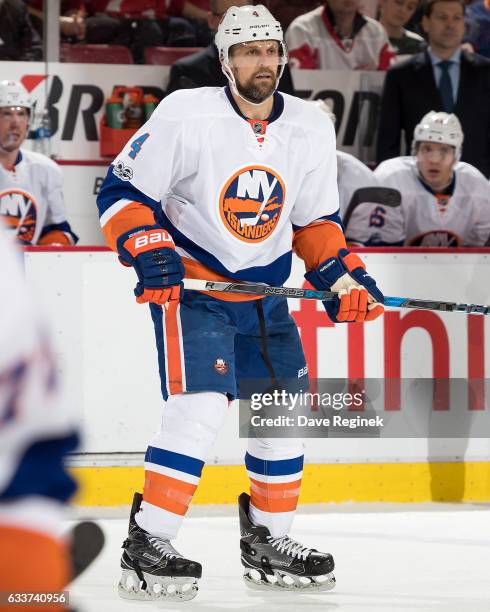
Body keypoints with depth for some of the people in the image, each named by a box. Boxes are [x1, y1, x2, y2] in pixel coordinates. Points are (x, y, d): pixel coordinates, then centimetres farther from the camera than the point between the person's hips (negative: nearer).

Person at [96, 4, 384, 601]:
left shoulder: (311, 129, 1)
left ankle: (266, 540, 27)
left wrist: (342, 276, 0)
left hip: (265, 295, 6)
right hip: (190, 285, -6)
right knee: (201, 406, -22)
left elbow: (315, 219, 13)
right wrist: (149, 251, -24)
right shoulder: (186, 115, -15)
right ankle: (146, 547, -16)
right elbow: (121, 191, -11)